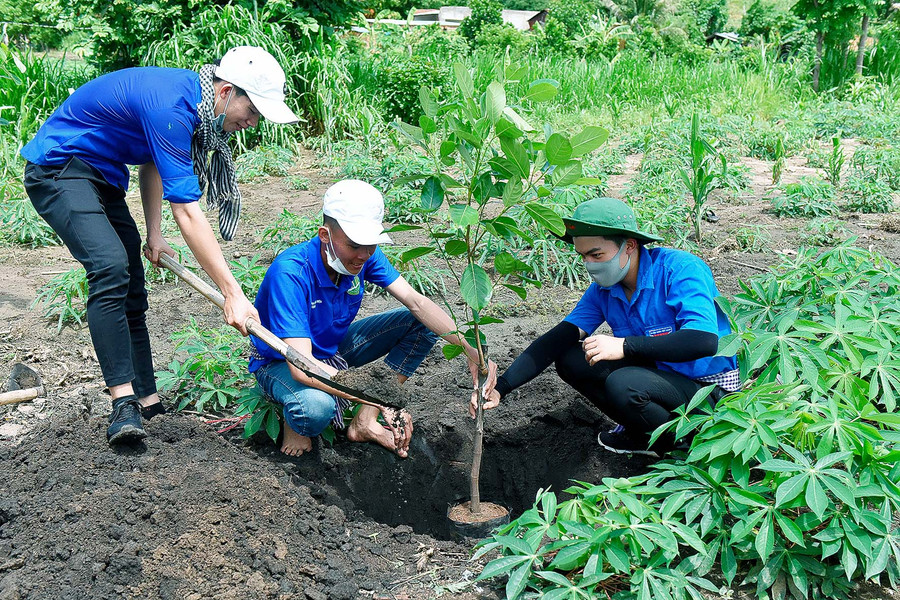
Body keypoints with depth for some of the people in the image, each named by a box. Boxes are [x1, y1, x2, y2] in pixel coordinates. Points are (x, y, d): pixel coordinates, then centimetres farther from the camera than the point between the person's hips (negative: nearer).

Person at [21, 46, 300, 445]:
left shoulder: (191, 98, -1)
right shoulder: (170, 106, -31)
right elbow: (186, 211, -34)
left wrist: (153, 234, 7)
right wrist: (232, 292, -34)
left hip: (101, 174, 10)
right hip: (58, 169, -10)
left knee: (131, 287, 5)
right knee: (110, 266, -29)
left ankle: (148, 404, 9)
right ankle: (123, 401, -25)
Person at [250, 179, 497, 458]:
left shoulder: (363, 256, -15)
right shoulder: (290, 273, -35)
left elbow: (416, 302, -18)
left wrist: (469, 349, -32)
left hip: (334, 347, 7)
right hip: (282, 362, -7)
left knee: (421, 324, -9)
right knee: (317, 408, -42)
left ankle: (364, 422, -10)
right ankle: (294, 422, -3)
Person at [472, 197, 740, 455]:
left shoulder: (680, 270, -22)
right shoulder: (603, 290, -2)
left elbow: (704, 341, -36)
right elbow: (557, 340, -6)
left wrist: (624, 346, -36)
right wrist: (500, 387, -17)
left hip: (712, 388, -7)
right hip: (662, 373, 7)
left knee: (623, 385, -32)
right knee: (570, 360, -5)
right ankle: (641, 434, 6)